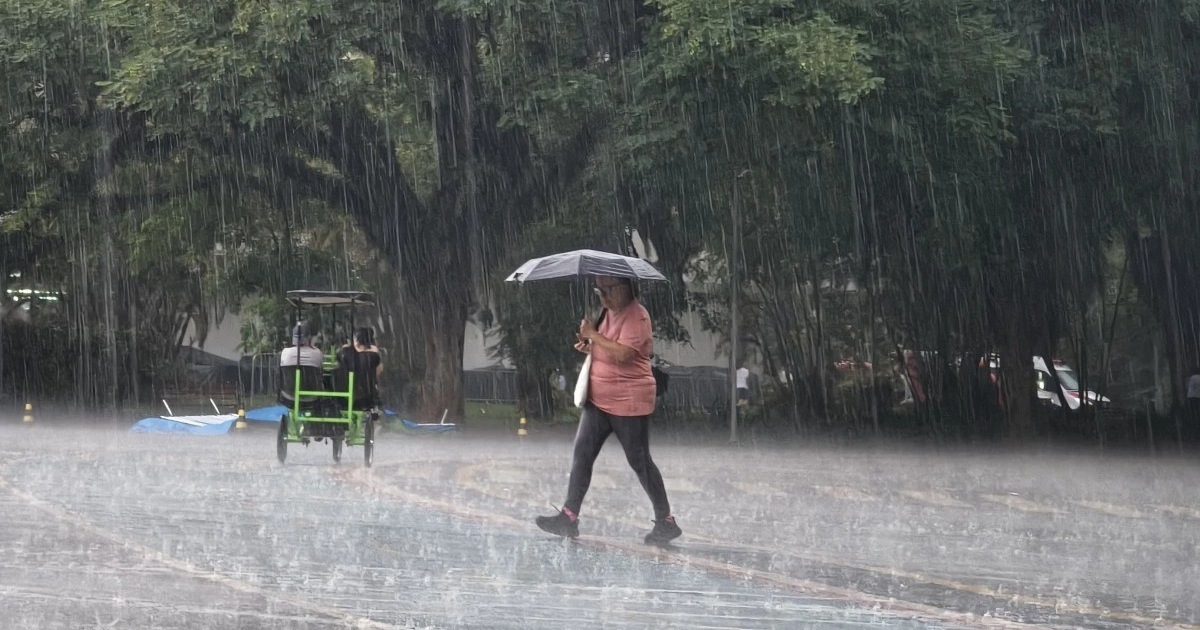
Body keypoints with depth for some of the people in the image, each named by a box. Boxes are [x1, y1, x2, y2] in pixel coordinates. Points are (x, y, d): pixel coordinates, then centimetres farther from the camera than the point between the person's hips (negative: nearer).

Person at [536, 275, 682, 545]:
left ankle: (666, 523, 9)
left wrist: (594, 335, -21)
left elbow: (623, 353, -27)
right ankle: (569, 516, 1)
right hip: (599, 399, 9)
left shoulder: (636, 315, -15)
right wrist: (588, 347, 4)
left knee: (639, 461, -1)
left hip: (629, 402, -9)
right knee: (582, 454, 1)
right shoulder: (609, 313, 13)